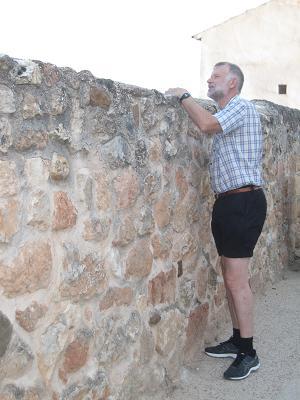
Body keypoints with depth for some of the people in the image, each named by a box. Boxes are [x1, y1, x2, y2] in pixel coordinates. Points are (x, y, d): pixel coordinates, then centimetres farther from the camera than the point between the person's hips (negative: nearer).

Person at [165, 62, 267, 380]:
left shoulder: (241, 107, -8)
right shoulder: (226, 115, 20)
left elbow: (206, 124, -25)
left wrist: (183, 96, -12)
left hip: (243, 202, -10)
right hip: (228, 202, 10)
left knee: (236, 279, -9)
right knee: (230, 276, 13)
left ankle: (248, 353, 1)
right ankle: (237, 340, 24)